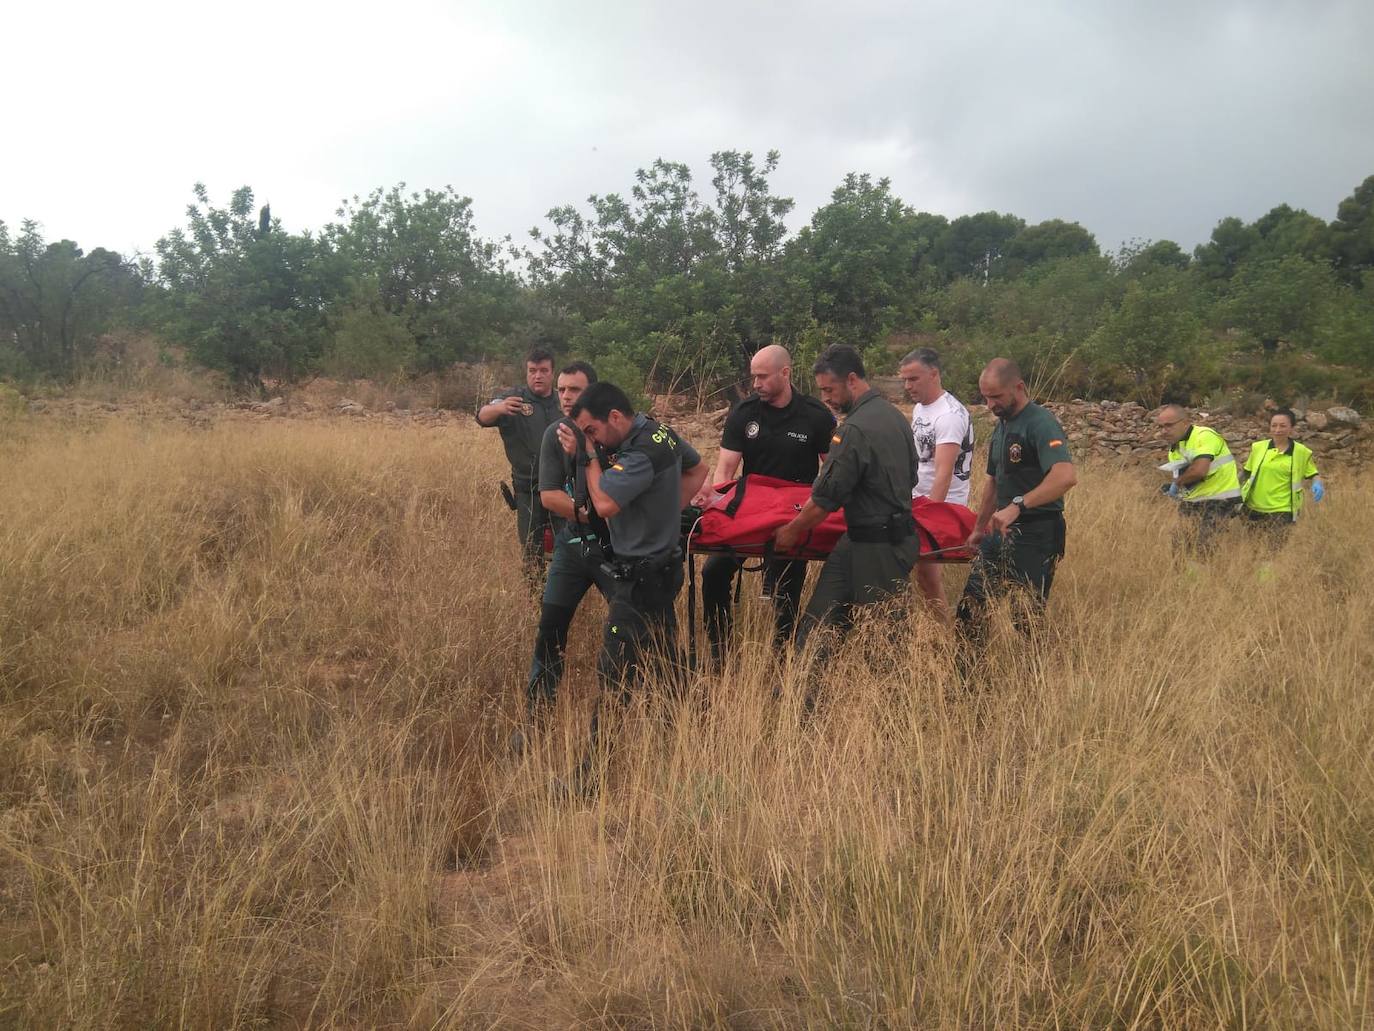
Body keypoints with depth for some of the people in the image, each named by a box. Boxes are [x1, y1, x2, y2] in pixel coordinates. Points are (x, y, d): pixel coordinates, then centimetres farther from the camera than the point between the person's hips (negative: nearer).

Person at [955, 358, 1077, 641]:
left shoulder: (1041, 424, -16)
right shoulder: (1002, 425, 14)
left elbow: (1066, 476, -32)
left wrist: (1018, 505, -35)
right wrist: (979, 528, 25)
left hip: (1036, 535, -9)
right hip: (1002, 531, 9)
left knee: (1027, 619, -2)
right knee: (970, 607, 11)